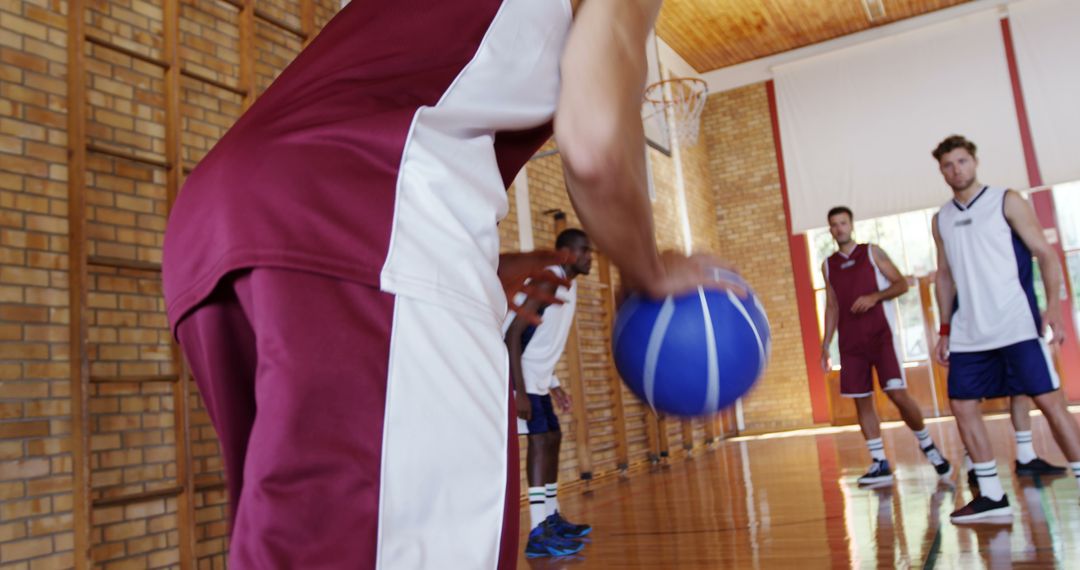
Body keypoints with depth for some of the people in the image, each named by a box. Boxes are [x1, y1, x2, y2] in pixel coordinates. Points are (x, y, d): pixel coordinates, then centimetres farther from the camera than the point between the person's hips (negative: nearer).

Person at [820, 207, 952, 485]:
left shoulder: (872, 252, 3)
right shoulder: (828, 265, 11)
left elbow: (901, 283, 1)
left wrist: (874, 296, -17)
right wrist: (825, 344, 7)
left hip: (882, 334, -3)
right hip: (851, 342, 4)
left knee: (897, 393, -11)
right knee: (861, 400, 2)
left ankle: (927, 445, 13)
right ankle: (879, 463, 9)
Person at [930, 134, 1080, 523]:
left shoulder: (1006, 201, 2)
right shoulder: (941, 219, 14)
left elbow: (1045, 255, -2)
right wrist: (945, 330, 14)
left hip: (1016, 326, -5)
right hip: (968, 334, 5)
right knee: (962, 405, 3)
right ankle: (992, 496, 13)